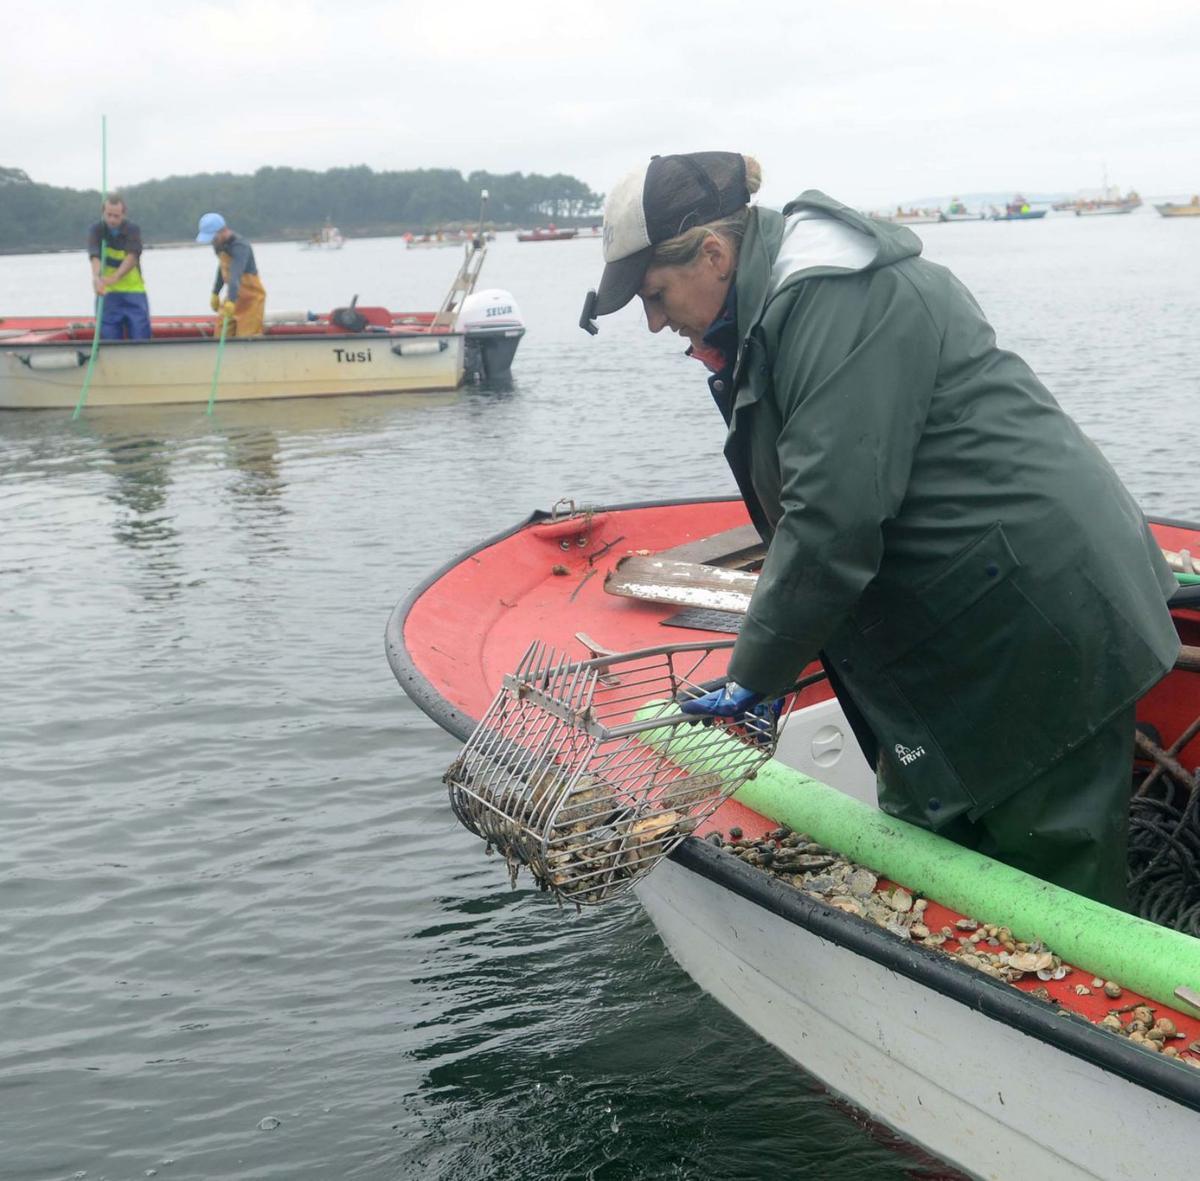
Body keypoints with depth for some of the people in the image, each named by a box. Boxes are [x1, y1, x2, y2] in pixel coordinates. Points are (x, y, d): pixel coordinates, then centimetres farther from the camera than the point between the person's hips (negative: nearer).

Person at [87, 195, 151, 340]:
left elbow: (132, 257, -20)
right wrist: (96, 277, -42)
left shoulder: (132, 230, -4)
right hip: (108, 293, 0)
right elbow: (94, 256, -20)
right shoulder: (96, 231, -3)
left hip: (134, 291, 0)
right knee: (110, 340, -1)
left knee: (141, 339, -4)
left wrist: (115, 277, -38)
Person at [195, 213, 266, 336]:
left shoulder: (240, 247, -26)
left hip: (251, 298, -8)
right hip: (234, 297, 8)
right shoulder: (219, 244, 2)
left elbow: (235, 275, -41)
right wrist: (215, 293, 22)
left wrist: (231, 301, -53)